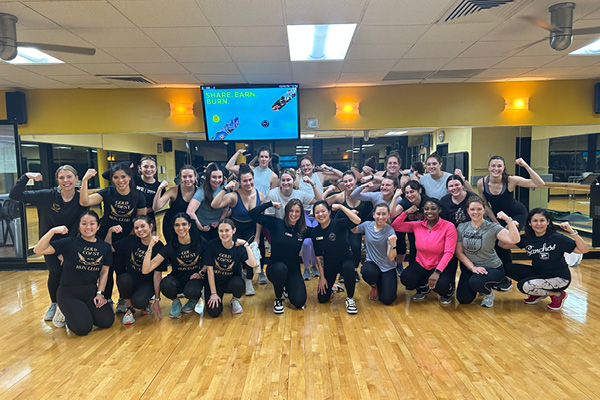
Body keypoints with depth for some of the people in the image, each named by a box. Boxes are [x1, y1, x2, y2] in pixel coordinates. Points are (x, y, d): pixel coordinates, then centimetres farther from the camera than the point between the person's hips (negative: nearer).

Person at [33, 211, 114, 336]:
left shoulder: (105, 247, 3)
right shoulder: (69, 243, -9)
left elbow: (104, 272, 8)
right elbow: (38, 250, -17)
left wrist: (100, 293, -1)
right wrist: (53, 231, -29)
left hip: (91, 291, 4)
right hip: (69, 293, -4)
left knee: (107, 321, -11)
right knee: (83, 328, -20)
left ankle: (83, 311, 19)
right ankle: (65, 312, 14)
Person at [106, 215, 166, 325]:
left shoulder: (159, 247, -11)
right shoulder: (131, 241, -3)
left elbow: (157, 275, -11)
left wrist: (157, 300, -12)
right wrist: (110, 231, -11)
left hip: (147, 283, -3)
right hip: (130, 280, 3)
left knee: (138, 302, -32)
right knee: (123, 278, -32)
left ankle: (146, 303, 8)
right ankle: (130, 309, -6)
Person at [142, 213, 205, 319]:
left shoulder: (201, 242, -8)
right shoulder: (170, 247, -11)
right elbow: (145, 270, -18)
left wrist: (201, 273, -9)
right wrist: (150, 247, -27)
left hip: (194, 279, 0)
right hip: (177, 281, 1)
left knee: (191, 292, -35)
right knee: (166, 284, -34)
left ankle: (194, 299, 5)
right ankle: (175, 302, 0)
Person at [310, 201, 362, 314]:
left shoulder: (338, 224, -18)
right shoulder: (314, 232, -6)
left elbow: (357, 220, -38)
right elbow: (319, 256, -2)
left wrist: (340, 206, -31)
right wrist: (322, 277, -3)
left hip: (345, 260, -3)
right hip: (328, 265, 3)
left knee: (348, 268, -40)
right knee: (322, 298, -1)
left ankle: (350, 299, -15)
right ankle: (330, 286, 36)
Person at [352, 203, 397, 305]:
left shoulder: (390, 231, -14)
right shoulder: (367, 225, -4)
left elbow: (391, 258, -17)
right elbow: (353, 230, 16)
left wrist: (393, 244, -36)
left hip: (387, 267, -2)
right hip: (371, 262, 2)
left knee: (387, 300, -14)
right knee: (368, 272, -36)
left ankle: (381, 283, 21)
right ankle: (374, 285, 2)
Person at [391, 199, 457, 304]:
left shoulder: (449, 227, -10)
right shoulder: (417, 225, 0)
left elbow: (449, 252, -16)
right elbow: (395, 226, 0)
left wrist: (437, 272, -26)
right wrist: (406, 212, -11)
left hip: (441, 266, -3)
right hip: (420, 265, 3)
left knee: (442, 285, -33)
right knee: (406, 279, -26)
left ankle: (447, 292, 10)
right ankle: (424, 288, 12)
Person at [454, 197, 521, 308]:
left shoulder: (492, 227, -13)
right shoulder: (461, 228, -2)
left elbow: (514, 239, -26)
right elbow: (459, 252, -2)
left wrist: (508, 220, -34)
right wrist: (473, 267, -13)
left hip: (492, 268, -4)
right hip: (469, 267, 4)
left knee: (475, 282, -35)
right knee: (463, 299, -5)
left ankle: (488, 292, 3)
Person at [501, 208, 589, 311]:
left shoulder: (557, 238, -17)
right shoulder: (527, 238, -4)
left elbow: (584, 250, -19)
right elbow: (503, 244, -6)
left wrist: (572, 232, -31)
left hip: (559, 279, -6)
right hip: (538, 273, 6)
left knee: (523, 286, -26)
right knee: (510, 269, -12)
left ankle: (557, 294, 0)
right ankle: (539, 292, 6)